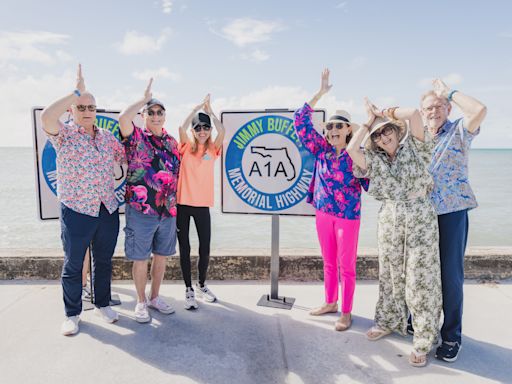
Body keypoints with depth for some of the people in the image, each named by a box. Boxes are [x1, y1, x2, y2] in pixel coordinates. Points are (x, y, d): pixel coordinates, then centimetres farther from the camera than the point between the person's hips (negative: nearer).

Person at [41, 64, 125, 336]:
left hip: (108, 210, 4)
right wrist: (76, 91, -21)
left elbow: (127, 157, 19)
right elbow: (46, 117, -26)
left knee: (104, 261, 15)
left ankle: (102, 304, 33)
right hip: (76, 212, -4)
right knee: (73, 265, 8)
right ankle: (72, 313, 25)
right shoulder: (64, 134, -5)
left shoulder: (108, 137, 9)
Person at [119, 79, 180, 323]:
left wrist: (174, 202, 13)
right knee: (140, 258, 6)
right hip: (141, 209, -4)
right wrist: (145, 98, -12)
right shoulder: (136, 137, -3)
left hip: (167, 210, 5)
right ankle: (141, 302, 24)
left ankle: (155, 297, 32)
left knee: (161, 256, 14)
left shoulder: (172, 142, 11)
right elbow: (123, 118, -25)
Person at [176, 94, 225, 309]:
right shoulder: (186, 147, 3)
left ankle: (201, 285, 29)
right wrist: (197, 108, -4)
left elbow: (222, 131, -10)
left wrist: (209, 110, 1)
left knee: (205, 249, 6)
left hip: (202, 205, 1)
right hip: (182, 204, -1)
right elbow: (182, 127, -15)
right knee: (184, 248, 6)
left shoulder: (212, 150, 6)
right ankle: (188, 289, 19)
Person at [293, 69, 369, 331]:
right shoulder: (321, 150, 0)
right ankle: (330, 302, 34)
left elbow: (370, 184, -10)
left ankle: (346, 312, 20)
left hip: (348, 214, -4)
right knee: (328, 262, 17)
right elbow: (300, 121, -3)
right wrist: (320, 93, -4)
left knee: (346, 265, 6)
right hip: (323, 212, 4)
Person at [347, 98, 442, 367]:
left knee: (421, 279, 0)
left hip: (421, 219, -3)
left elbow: (414, 114, -16)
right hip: (389, 222, 4)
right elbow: (351, 149, -10)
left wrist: (386, 113, -1)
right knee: (390, 276, 14)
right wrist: (369, 121, 0)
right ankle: (388, 322, 34)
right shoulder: (375, 161, 7)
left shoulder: (414, 148, -1)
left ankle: (423, 341, 11)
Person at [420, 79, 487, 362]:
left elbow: (480, 110, -23)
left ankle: (451, 336, 17)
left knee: (450, 275, 1)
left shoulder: (458, 131, -4)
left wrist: (448, 92, -11)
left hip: (451, 212, -4)